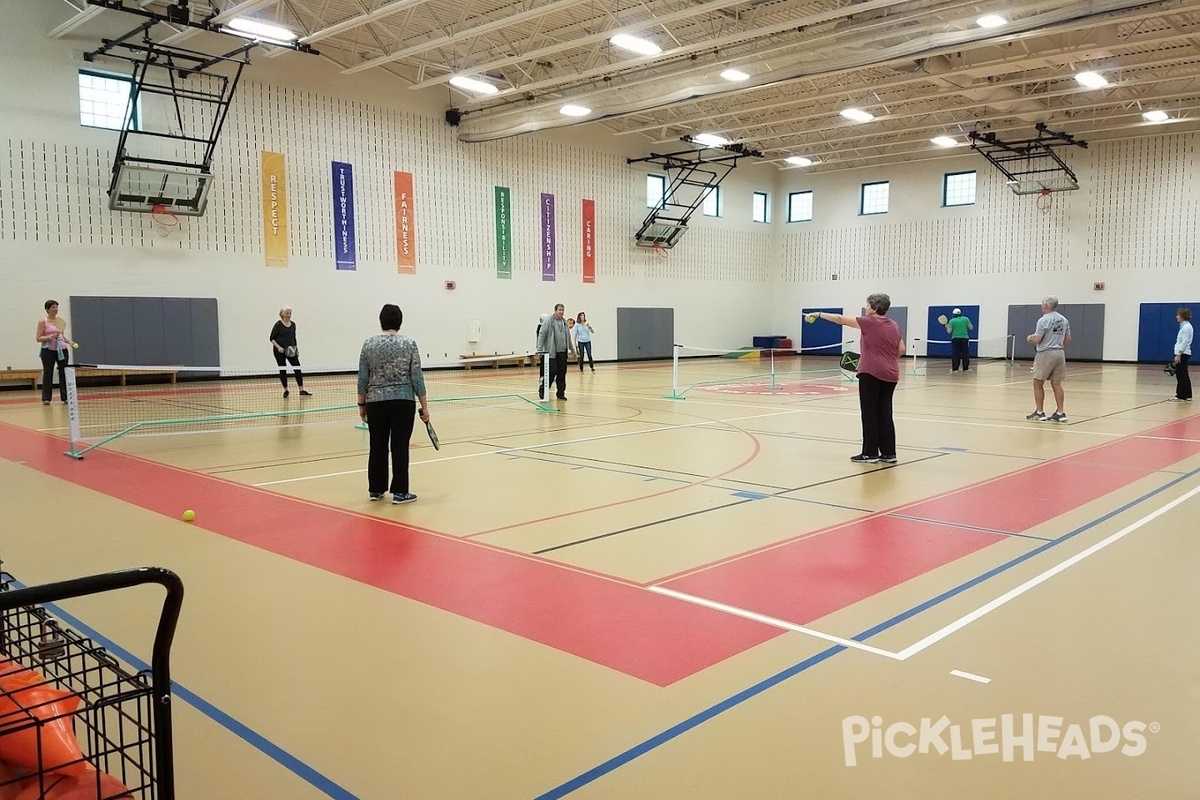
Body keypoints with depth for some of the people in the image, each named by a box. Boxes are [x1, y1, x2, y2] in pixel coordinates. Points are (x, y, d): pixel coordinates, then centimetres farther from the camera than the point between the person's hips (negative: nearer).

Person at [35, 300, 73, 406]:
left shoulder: (61, 321, 10)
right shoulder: (43, 321, -4)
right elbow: (38, 338, -6)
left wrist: (69, 342, 5)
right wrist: (50, 337, -20)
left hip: (62, 349, 4)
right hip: (48, 350, -4)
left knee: (64, 373, 2)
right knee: (48, 374, 2)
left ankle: (65, 397, 6)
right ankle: (46, 398, 9)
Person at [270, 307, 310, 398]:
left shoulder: (293, 324, 6)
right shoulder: (278, 325, -8)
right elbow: (272, 338, -7)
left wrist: (296, 348, 9)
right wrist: (278, 347, -20)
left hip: (290, 350, 4)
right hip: (279, 351, -4)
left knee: (297, 368, -8)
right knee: (282, 370, 2)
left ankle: (301, 391, -9)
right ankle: (286, 391, 15)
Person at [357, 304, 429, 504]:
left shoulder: (369, 344, 1)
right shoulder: (409, 344, -5)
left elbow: (363, 379, 2)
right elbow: (417, 378, -5)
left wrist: (362, 404, 13)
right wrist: (424, 406, 0)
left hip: (376, 402, 2)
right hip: (403, 402, -2)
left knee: (378, 446, 12)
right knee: (400, 447, 2)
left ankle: (376, 489, 19)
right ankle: (400, 492, 4)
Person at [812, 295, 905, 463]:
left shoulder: (869, 322, -8)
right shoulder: (894, 325, 11)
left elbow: (840, 319, -2)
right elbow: (901, 350, 13)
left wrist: (820, 314, 8)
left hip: (871, 373, -7)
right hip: (890, 375, 7)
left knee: (870, 413, -1)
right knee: (885, 414, 10)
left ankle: (870, 453, 2)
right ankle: (889, 453, 10)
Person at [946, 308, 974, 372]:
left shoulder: (952, 321, -1)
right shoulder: (966, 319, 3)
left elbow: (949, 331, -3)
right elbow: (971, 328, 5)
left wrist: (947, 326, 15)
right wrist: (970, 324, 25)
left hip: (955, 339, -1)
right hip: (965, 338, 1)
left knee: (955, 355, 1)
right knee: (965, 354, 6)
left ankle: (954, 368, 0)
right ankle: (966, 368, 7)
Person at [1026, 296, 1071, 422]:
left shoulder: (1044, 320, -12)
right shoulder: (1064, 320, 10)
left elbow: (1036, 339, -15)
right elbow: (1068, 340, 12)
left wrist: (1029, 339, 6)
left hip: (1046, 354, -7)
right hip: (1060, 353, 7)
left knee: (1038, 383, 3)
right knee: (1056, 384, 9)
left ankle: (1040, 412, 5)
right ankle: (1060, 413, 6)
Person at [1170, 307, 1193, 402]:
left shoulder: (1186, 327, -15)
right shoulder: (1184, 326, 15)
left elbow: (1185, 342, -20)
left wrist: (1178, 354, -21)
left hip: (1183, 354, -10)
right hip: (1183, 354, 10)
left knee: (1181, 374, -6)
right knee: (1183, 375, 12)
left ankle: (1180, 395, -4)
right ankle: (1187, 395, 16)